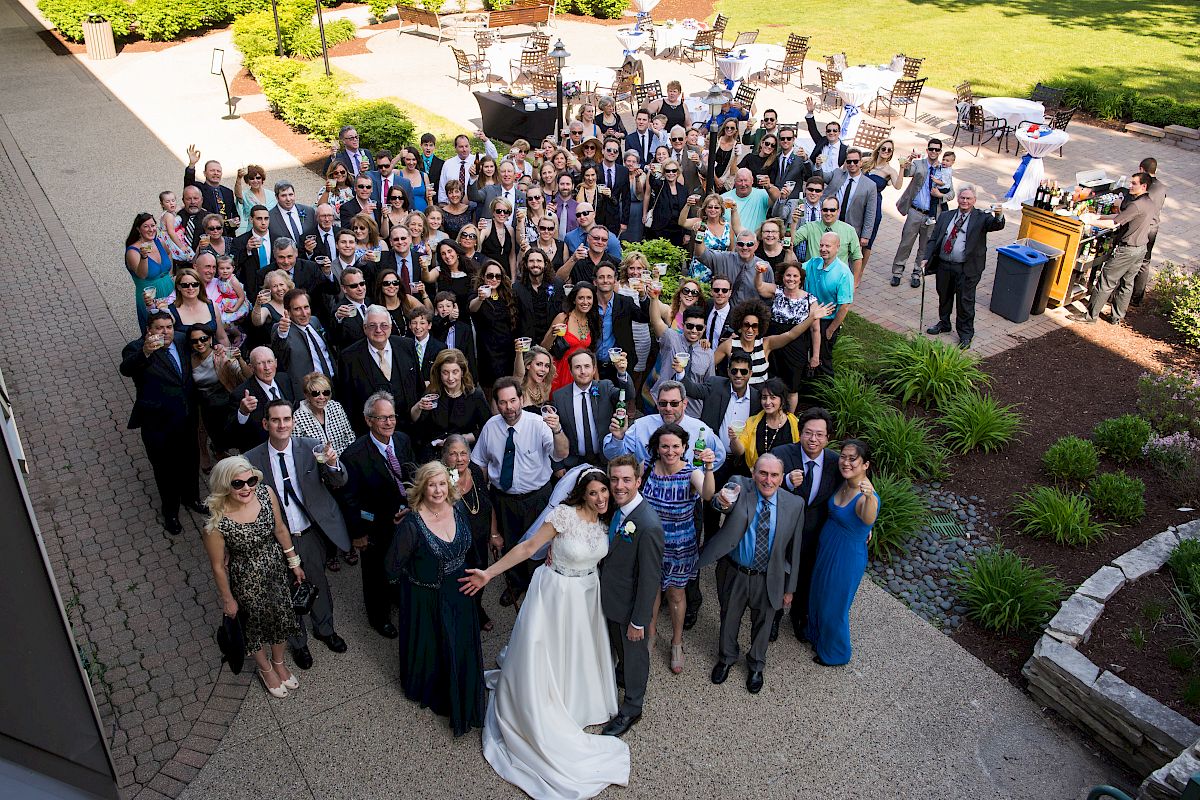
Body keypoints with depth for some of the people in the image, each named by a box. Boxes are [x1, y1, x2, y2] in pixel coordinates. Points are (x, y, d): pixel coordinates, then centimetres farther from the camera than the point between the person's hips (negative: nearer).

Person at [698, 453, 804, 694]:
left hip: (769, 579, 1)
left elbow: (794, 549, -4)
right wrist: (724, 501, -67)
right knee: (729, 618, 23)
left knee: (763, 622, 23)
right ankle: (727, 657, 52)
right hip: (734, 573, -1)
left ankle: (756, 664, 52)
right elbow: (726, 499, -42)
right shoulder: (740, 486, -18)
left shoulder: (794, 504, -13)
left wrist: (790, 588, 2)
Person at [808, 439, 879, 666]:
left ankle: (835, 654, 43)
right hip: (827, 549, 7)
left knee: (834, 606, 15)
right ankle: (818, 637, 56)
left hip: (846, 558, -7)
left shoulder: (867, 497, -31)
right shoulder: (846, 483, -8)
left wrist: (869, 497, -72)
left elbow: (869, 519, -56)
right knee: (818, 595, 28)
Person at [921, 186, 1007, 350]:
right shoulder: (945, 216, 11)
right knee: (944, 297, 18)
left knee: (965, 302, 1)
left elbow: (997, 225, -19)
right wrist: (927, 258, -1)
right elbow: (933, 239, 9)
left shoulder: (981, 218, 0)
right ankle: (944, 324, 39)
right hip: (943, 265, 4)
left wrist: (999, 216, -41)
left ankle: (965, 335, 13)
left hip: (966, 269, -4)